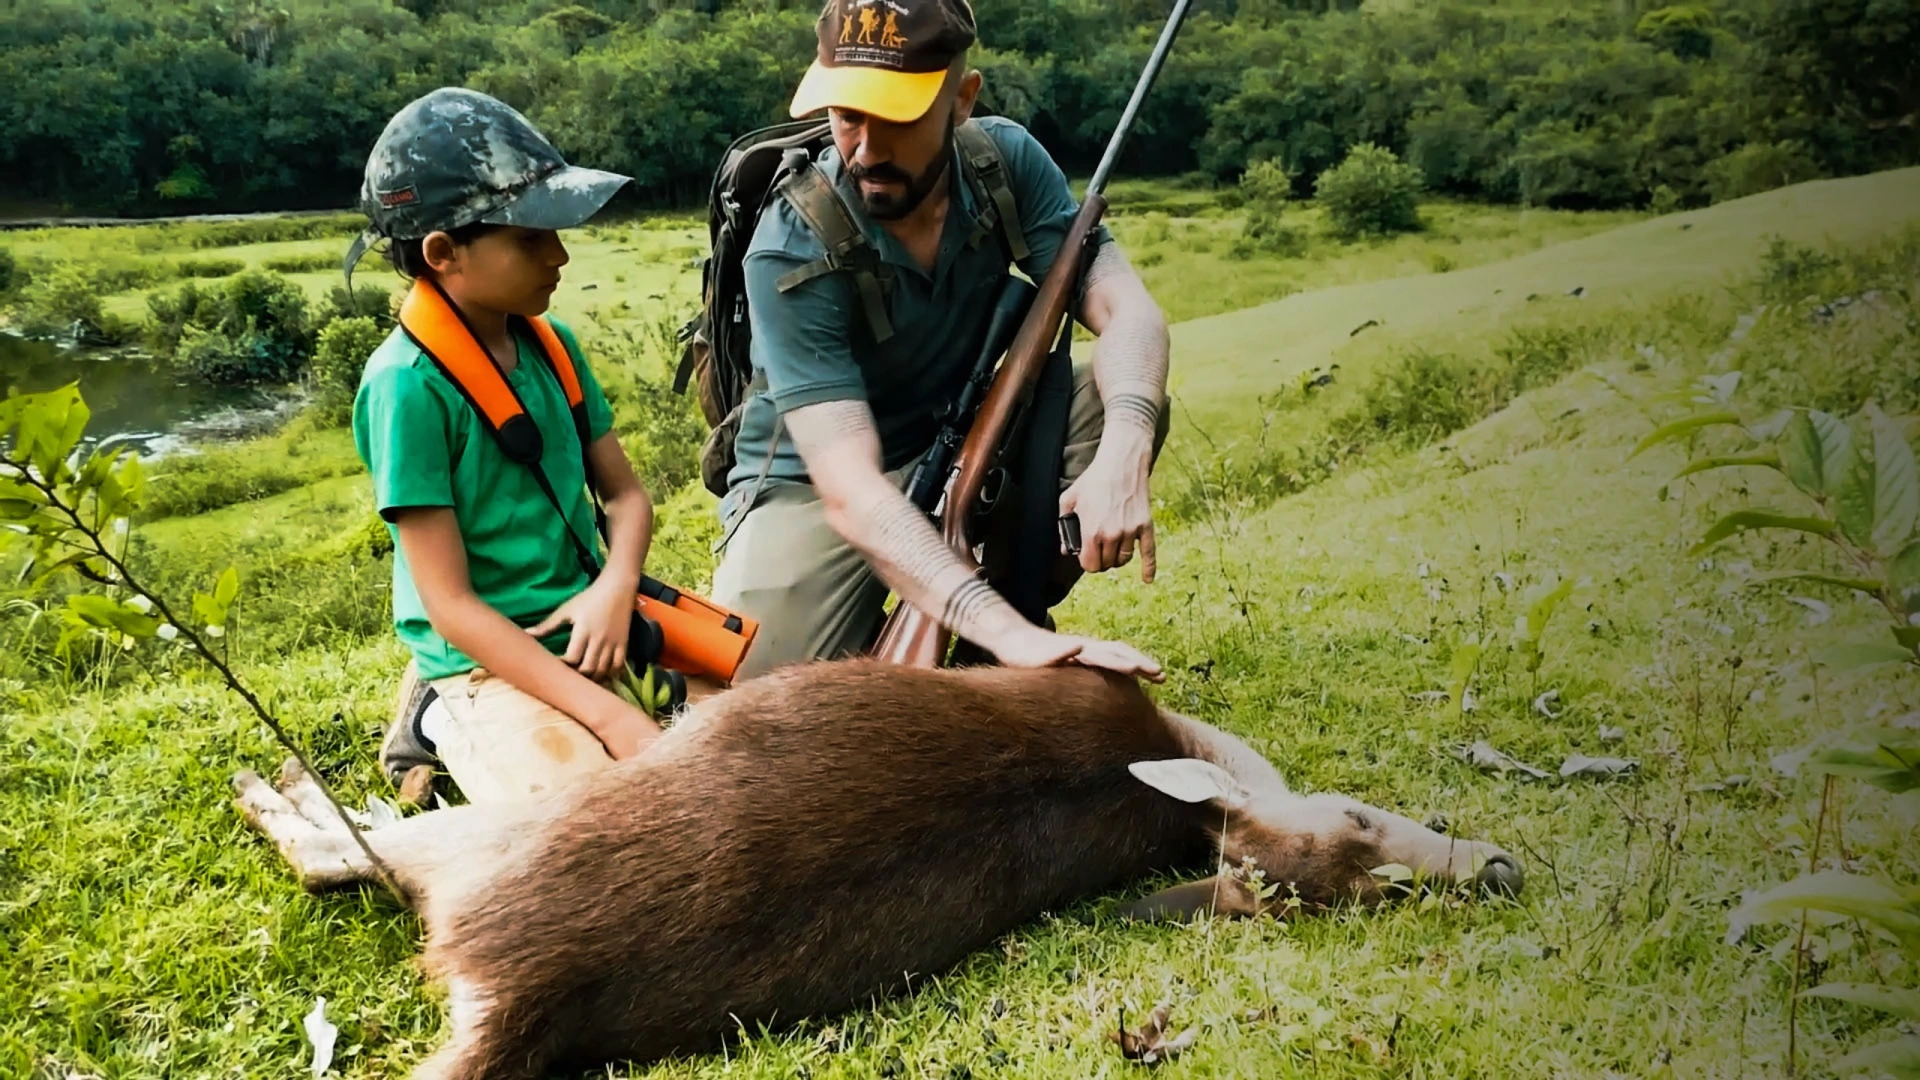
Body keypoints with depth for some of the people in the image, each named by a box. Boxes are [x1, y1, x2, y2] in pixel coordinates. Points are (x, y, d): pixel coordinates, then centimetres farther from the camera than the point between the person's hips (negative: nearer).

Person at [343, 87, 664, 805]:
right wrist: (612, 718, -24)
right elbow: (451, 605, -18)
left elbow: (625, 493, 11)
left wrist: (616, 587, -13)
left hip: (584, 635, 8)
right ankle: (445, 726, 3)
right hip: (487, 661, -7)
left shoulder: (552, 345, 4)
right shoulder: (407, 386, -17)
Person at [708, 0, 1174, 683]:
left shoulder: (1007, 162, -13)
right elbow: (850, 489, -35)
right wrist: (1007, 632, -48)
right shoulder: (790, 253, -27)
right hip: (815, 486, -3)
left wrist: (1122, 456, -42)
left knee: (1129, 398, -20)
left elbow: (1127, 311, -19)